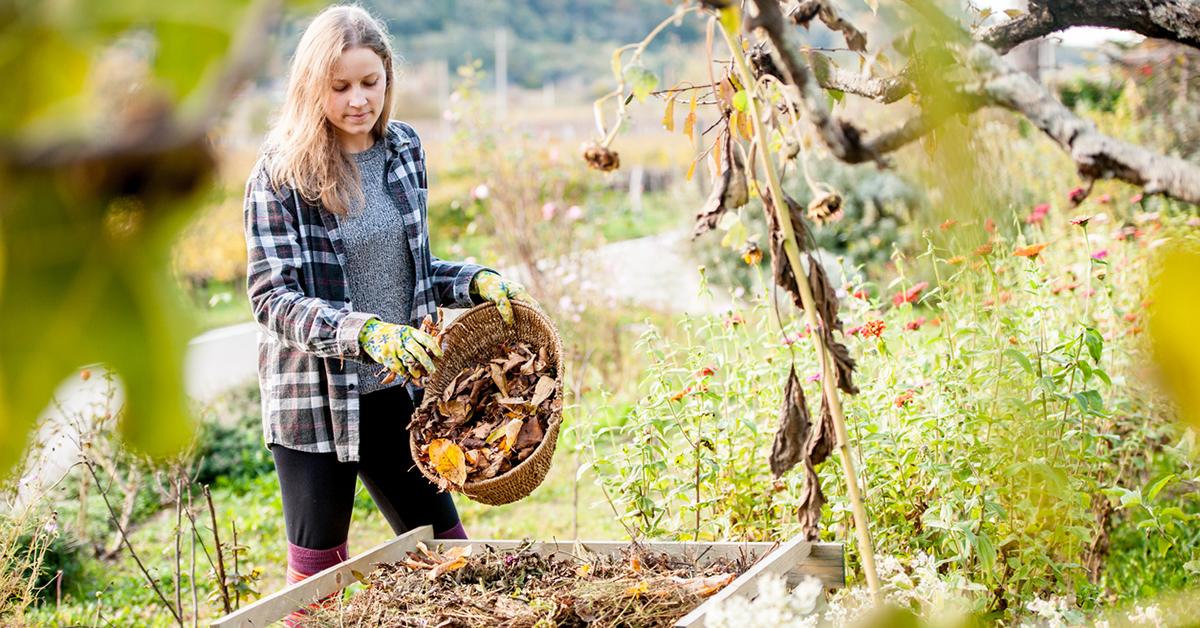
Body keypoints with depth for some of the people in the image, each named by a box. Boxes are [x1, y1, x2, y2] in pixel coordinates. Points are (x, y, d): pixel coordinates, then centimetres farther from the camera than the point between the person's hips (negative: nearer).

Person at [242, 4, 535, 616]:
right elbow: (272, 298, -17)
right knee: (318, 570, 7)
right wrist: (365, 334, -32)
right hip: (315, 398, -5)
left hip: (395, 390, 5)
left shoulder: (403, 149, 4)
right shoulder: (281, 174, -12)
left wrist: (477, 282, -4)